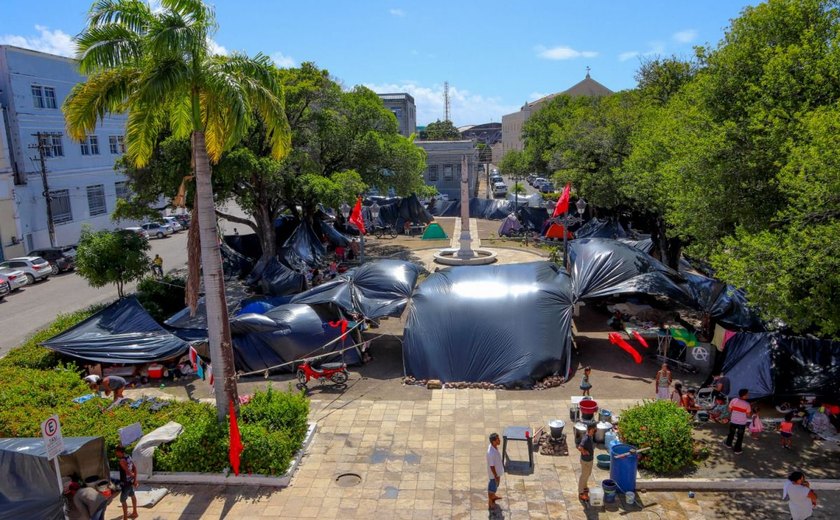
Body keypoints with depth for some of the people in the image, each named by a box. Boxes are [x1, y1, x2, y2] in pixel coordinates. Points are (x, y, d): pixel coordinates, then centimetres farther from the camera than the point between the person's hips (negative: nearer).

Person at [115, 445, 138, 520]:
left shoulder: (122, 460, -25)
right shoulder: (129, 457, 0)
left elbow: (128, 471, -26)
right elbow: (135, 469, 4)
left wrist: (132, 475, -5)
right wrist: (135, 480, 7)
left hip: (125, 483, -9)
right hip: (130, 481, 9)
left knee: (123, 500, 3)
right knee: (132, 496, 22)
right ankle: (134, 513, 39)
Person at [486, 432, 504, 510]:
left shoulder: (494, 447, -11)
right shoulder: (491, 453, -40)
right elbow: (492, 466, -28)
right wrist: (496, 476, -17)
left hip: (497, 470, 8)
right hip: (494, 473, -8)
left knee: (495, 485, 30)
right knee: (492, 486, 13)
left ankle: (493, 496, 54)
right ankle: (490, 503, 35)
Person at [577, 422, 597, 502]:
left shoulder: (591, 436, -4)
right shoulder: (586, 439, -34)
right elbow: (579, 448, -48)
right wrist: (584, 452, -31)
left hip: (590, 459, 9)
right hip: (585, 461, -9)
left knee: (588, 474, 27)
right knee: (584, 476, 7)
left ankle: (584, 487, 48)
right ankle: (581, 493, 24)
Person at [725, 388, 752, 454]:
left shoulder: (733, 400, -14)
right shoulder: (747, 404, -21)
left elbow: (729, 410, -3)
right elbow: (748, 415, -12)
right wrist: (751, 412, 7)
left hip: (733, 421, 3)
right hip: (742, 423, -3)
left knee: (731, 433, 25)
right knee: (740, 436, 15)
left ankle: (728, 444, 44)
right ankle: (737, 449, 26)